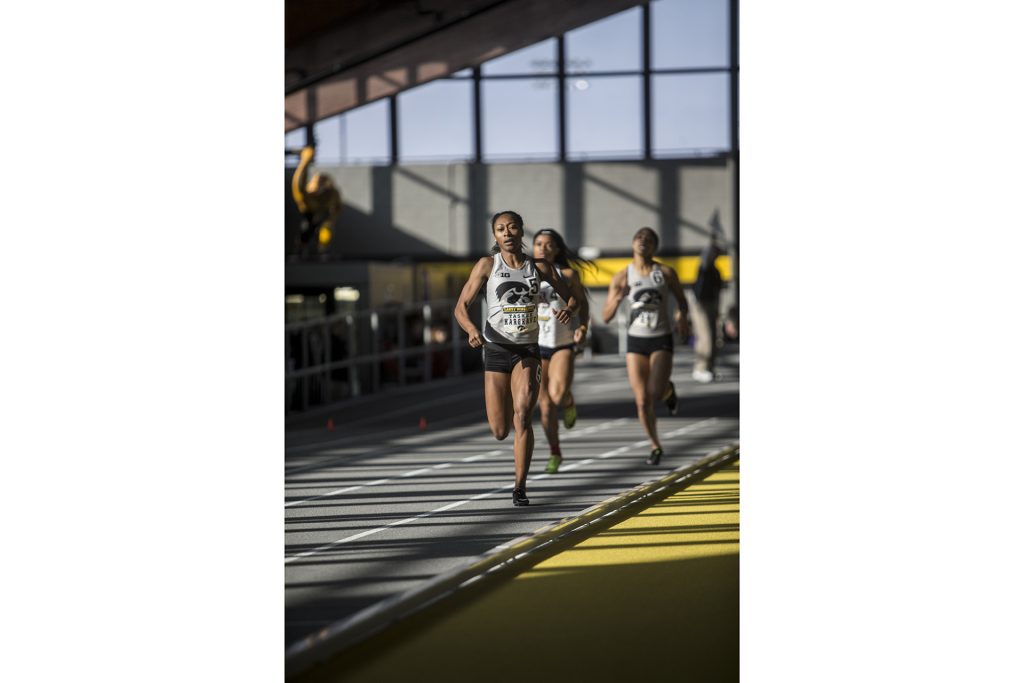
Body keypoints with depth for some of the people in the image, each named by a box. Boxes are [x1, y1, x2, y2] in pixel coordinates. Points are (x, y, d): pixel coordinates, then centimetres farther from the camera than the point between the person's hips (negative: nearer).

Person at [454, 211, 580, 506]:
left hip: (527, 351, 0)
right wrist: (472, 330, -25)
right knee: (500, 432, 2)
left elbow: (572, 298, 10)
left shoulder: (539, 266, 2)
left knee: (522, 417, -20)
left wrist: (569, 310, -15)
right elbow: (461, 307, -4)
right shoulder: (488, 265, -2)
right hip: (496, 350, 0)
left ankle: (520, 487, -14)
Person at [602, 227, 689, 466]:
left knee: (655, 392, -18)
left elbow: (682, 301, 11)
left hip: (662, 340, -1)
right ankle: (655, 446, 17)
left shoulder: (666, 273, -3)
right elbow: (606, 317, -2)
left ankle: (669, 390, 21)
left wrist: (682, 315, -12)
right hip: (635, 341, 1)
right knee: (642, 401, -4)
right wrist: (617, 299, -22)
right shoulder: (622, 277, -1)